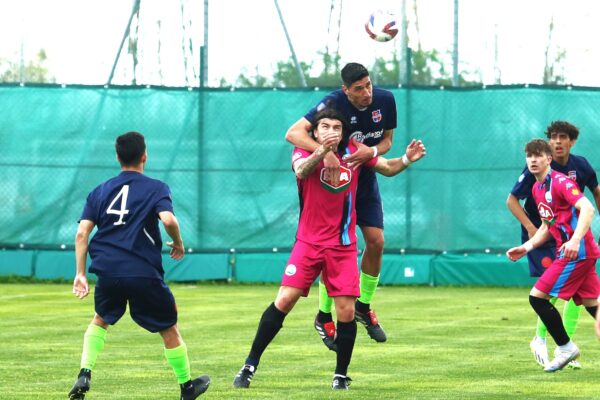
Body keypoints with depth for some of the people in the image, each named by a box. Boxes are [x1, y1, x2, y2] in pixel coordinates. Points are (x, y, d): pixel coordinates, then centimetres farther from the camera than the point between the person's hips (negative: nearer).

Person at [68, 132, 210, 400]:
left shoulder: (100, 191, 12)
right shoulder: (155, 188, 1)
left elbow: (82, 233, 4)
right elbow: (168, 219, -17)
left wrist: (80, 274, 7)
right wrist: (178, 244, 2)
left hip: (107, 271, 3)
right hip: (144, 274, -3)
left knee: (100, 320, 27)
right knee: (169, 328, 13)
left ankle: (85, 374, 9)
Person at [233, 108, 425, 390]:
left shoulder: (353, 150, 2)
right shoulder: (304, 151, -6)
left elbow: (387, 168, 10)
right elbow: (301, 169, -29)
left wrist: (407, 159, -11)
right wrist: (322, 151, -49)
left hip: (343, 246, 2)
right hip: (308, 242, -2)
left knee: (346, 311, -5)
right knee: (284, 301, -11)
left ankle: (341, 375, 12)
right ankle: (249, 366, -1)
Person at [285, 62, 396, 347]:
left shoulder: (385, 100, -12)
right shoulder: (333, 104, -27)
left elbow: (387, 140, 2)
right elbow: (293, 133, -37)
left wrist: (372, 151, -21)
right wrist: (325, 152, -52)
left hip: (365, 179, 5)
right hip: (333, 180, -5)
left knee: (375, 242, -3)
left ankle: (363, 307, 18)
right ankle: (324, 317, 7)